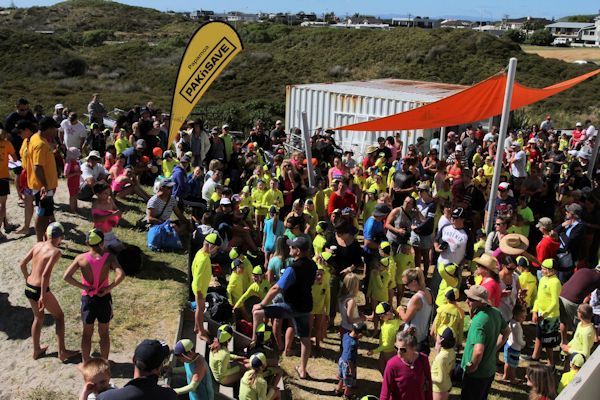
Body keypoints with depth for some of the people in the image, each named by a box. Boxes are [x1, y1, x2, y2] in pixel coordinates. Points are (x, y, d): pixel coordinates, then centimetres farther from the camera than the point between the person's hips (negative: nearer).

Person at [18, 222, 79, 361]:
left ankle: (37, 350, 39)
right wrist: (43, 296, -20)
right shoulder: (56, 252, -17)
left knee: (38, 317, 25)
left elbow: (22, 264, 8)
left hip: (28, 288, 7)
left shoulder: (38, 245, 3)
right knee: (59, 316, 13)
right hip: (40, 290, -7)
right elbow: (46, 275, -25)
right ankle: (62, 352, 17)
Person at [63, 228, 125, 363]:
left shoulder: (81, 258, -10)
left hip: (87, 298, 1)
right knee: (104, 333, 17)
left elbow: (66, 276, -16)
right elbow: (121, 275, -26)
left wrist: (83, 286, -10)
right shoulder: (109, 257, -14)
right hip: (104, 298, 0)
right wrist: (108, 288, -16)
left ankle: (85, 362, 30)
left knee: (87, 333, 19)